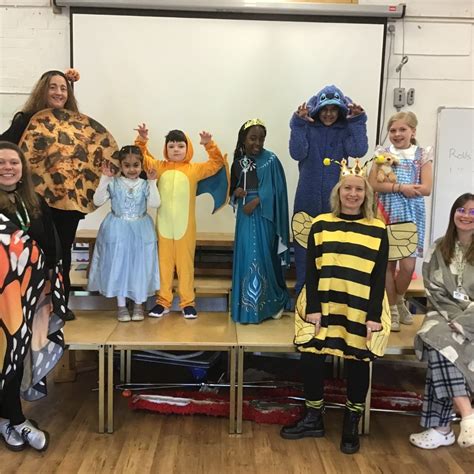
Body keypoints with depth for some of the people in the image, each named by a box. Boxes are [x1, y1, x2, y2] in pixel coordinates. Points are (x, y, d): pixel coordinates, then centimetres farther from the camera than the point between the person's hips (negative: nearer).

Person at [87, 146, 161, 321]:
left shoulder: (145, 184, 0)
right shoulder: (113, 183, -2)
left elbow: (154, 203, -14)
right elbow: (98, 201, -10)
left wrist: (152, 182, -17)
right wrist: (105, 178, -14)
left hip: (140, 231, 1)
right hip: (118, 230, -1)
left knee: (140, 267, 5)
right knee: (118, 265, 4)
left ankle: (138, 304, 20)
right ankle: (121, 305, 17)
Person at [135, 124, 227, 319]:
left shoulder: (195, 169, 2)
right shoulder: (159, 167, 7)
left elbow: (217, 163, 3)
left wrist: (209, 145, -10)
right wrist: (141, 140, -2)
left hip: (185, 226, -1)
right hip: (164, 225, 2)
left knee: (185, 263, 6)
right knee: (164, 263, 10)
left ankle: (188, 302, 15)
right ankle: (163, 301, 20)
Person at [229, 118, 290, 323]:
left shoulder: (271, 160, -5)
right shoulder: (238, 161, 10)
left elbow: (274, 189, -9)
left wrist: (255, 202, -15)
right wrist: (236, 192, -3)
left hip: (263, 216, -4)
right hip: (245, 215, 4)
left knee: (264, 257, -3)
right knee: (245, 257, 6)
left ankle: (272, 302, 14)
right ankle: (246, 304, 18)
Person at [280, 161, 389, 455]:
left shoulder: (378, 230, 2)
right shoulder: (320, 225, 4)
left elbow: (379, 277, 0)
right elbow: (311, 271, 1)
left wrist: (373, 315, -8)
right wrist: (313, 308, -7)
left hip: (361, 309, -1)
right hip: (324, 305, 1)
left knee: (357, 361, 1)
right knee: (311, 356, -5)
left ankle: (352, 424, 21)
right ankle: (314, 419, 15)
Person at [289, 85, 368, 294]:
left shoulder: (346, 131, 4)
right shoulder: (307, 128, 2)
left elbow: (358, 151, -14)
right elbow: (297, 153, -14)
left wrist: (357, 122, -17)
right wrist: (298, 124, -20)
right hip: (308, 198, 0)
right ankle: (303, 288, 19)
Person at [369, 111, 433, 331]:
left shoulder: (422, 155, 5)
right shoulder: (383, 153, 6)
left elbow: (426, 189, -6)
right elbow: (373, 184, -6)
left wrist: (389, 186, -11)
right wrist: (400, 187, -17)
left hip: (411, 214, 0)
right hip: (387, 212, 0)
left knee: (408, 264, -4)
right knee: (388, 262, 1)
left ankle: (399, 299, 26)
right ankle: (392, 308, 17)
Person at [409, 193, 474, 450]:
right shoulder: (439, 249, 9)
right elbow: (435, 291, 5)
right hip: (445, 315, 3)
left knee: (439, 343, -30)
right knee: (435, 340, -30)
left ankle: (441, 428, -26)